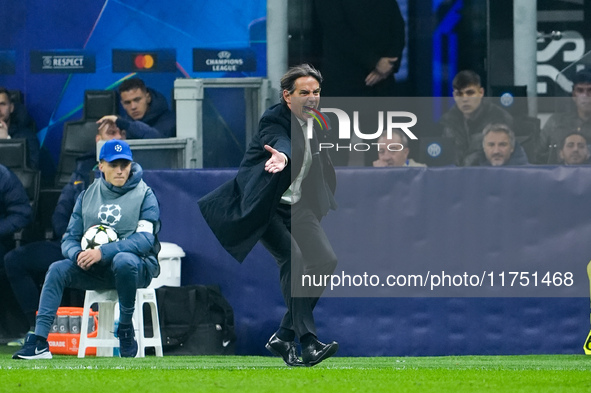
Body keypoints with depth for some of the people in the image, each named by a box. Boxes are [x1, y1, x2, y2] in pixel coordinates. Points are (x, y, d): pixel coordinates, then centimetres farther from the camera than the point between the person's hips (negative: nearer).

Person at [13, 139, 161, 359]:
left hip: (138, 267, -4)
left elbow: (145, 239, -17)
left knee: (123, 260, -38)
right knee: (58, 269, -20)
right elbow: (69, 239, 8)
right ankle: (38, 343, -28)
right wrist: (78, 255, -19)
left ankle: (126, 329, -21)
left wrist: (103, 252, -29)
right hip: (96, 272, 4)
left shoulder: (144, 195, -2)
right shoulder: (88, 196, 12)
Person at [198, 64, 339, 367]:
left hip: (296, 207, 8)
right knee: (292, 259, -26)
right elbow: (280, 141, -43)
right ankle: (307, 342, -27)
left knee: (325, 260, -5)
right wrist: (282, 156, -64)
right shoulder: (274, 120, -17)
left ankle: (284, 337, 2)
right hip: (265, 206, -8)